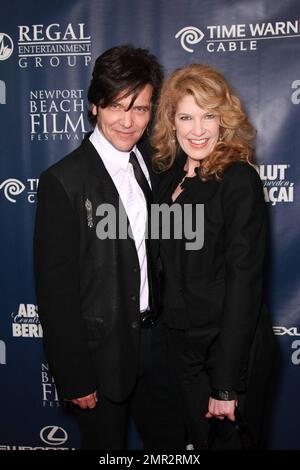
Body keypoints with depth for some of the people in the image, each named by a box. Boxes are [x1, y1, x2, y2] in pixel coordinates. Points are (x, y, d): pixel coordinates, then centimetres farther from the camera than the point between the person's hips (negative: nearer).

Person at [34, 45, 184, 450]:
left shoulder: (151, 162, 2)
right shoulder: (63, 181, -18)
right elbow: (55, 289, -16)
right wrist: (75, 378, -14)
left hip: (155, 337, 6)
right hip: (102, 349, -6)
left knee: (170, 440, 22)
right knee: (107, 445, 16)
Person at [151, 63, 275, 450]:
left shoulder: (238, 179, -17)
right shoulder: (171, 175, 3)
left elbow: (244, 281, -20)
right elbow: (173, 269, 7)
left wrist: (226, 384, -20)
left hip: (229, 346, -6)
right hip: (183, 342, 6)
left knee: (227, 438, 14)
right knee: (198, 436, 23)